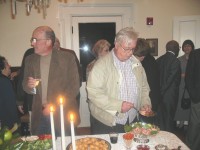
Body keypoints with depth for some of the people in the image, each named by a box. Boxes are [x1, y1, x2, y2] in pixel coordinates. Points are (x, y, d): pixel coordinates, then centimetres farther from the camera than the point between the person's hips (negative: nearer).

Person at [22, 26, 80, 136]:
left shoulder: (67, 58, -7)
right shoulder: (30, 59, 5)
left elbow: (74, 86, -8)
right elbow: (25, 85, 11)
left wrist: (55, 106, -14)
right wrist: (29, 86, -13)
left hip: (63, 115, -3)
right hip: (39, 116, 3)